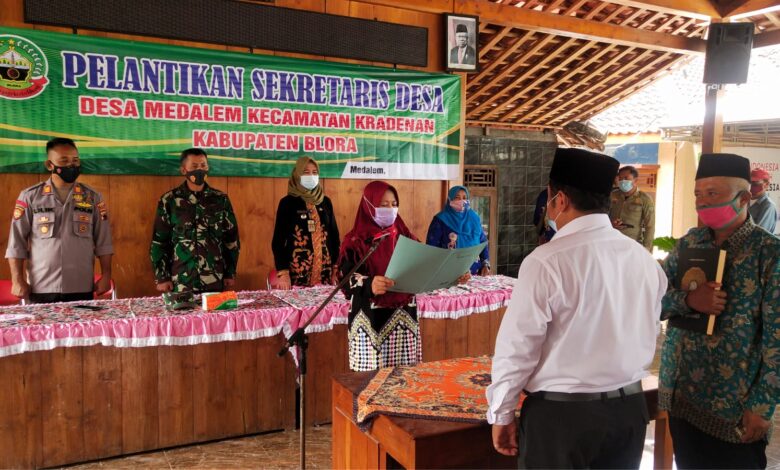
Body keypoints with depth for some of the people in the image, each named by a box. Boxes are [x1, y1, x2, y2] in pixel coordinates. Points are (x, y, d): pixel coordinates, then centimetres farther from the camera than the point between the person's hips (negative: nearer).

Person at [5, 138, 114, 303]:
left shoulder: (92, 197, 6)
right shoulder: (30, 196, 2)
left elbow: (103, 242, 6)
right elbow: (16, 243, 3)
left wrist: (106, 276, 1)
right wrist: (17, 280, -2)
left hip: (82, 288, 1)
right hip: (41, 289, -1)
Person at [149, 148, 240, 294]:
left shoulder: (220, 199, 5)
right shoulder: (169, 201, 1)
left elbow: (231, 239, 7)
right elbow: (159, 242, 3)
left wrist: (231, 274, 4)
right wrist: (162, 277, -2)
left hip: (215, 280, 1)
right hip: (181, 281, -1)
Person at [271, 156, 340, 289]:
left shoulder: (325, 201, 10)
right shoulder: (287, 202, -2)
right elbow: (278, 240, -4)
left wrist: (336, 267, 8)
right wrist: (282, 273, -12)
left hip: (325, 272, 4)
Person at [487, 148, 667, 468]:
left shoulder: (547, 261, -19)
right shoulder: (645, 260, -1)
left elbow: (518, 347, -16)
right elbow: (645, 336, 7)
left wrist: (501, 414, -3)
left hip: (561, 413, -6)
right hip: (630, 408, 6)